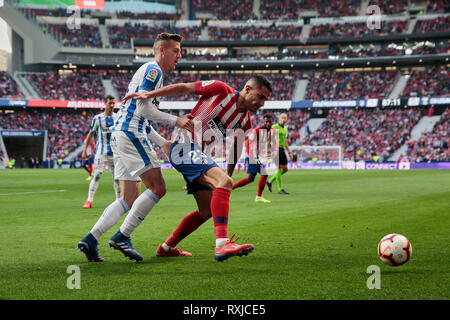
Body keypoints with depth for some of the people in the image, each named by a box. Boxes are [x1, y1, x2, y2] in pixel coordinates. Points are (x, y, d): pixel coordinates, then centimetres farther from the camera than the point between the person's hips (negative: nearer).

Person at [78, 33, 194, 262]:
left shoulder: (151, 71, 27)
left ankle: (90, 240, 3)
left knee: (130, 200, 8)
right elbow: (143, 108, -16)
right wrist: (175, 120, -12)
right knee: (157, 188, -12)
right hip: (130, 134, -10)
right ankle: (122, 236, -10)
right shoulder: (152, 69, -5)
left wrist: (162, 143, 26)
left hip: (120, 135, 10)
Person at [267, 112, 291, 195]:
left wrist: (289, 152, 21)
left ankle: (270, 181, 22)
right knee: (279, 168, -10)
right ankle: (280, 189, -5)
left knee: (285, 169, 6)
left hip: (282, 150, 8)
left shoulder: (285, 128, 16)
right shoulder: (274, 127, -7)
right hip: (276, 149, -8)